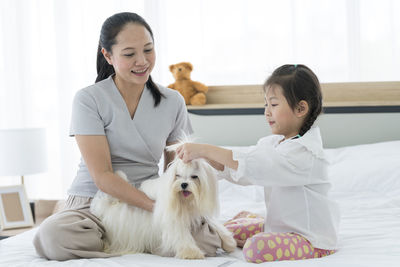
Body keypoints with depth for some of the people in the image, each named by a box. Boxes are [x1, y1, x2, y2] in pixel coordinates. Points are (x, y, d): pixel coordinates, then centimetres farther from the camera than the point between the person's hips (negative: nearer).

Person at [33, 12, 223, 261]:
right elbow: (102, 175, -13)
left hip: (150, 200, 3)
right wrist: (158, 206, -24)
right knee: (53, 234, -36)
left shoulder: (173, 102, 6)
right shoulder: (89, 100, -6)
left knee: (206, 239, -27)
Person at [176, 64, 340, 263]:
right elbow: (233, 168, 4)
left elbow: (253, 166, -34)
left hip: (312, 239, -8)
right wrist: (205, 157, -14)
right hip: (279, 226, 8)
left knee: (256, 249, -30)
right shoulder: (272, 143, 6)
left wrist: (205, 149, -34)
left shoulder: (304, 153, -24)